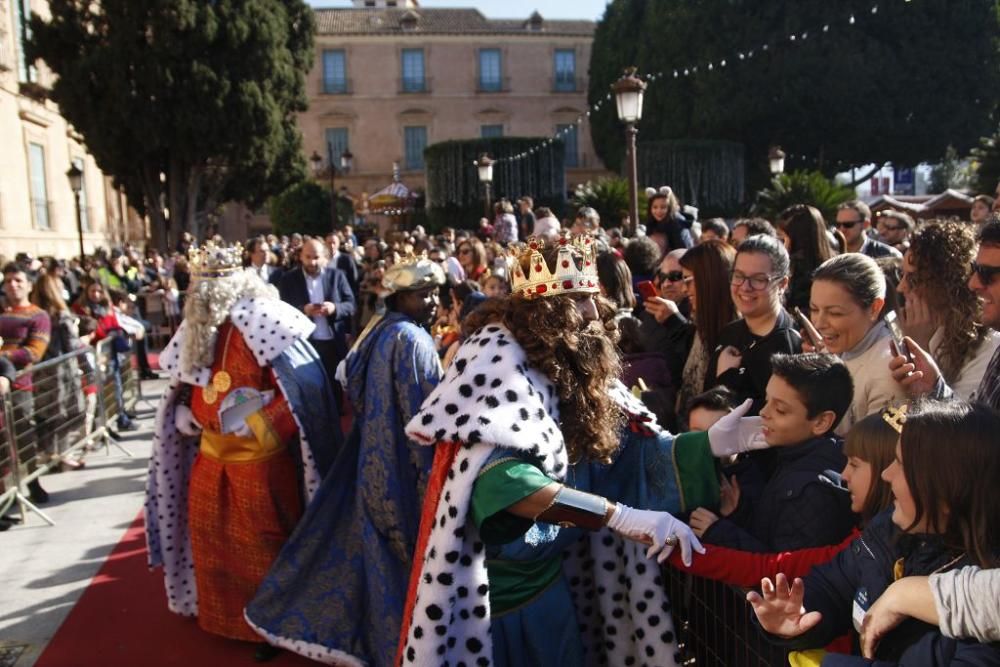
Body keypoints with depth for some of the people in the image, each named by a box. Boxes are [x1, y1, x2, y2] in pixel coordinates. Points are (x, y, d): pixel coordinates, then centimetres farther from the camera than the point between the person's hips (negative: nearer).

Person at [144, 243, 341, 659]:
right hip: (212, 458, 7)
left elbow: (305, 389, -21)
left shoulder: (263, 324, -19)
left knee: (262, 550, 7)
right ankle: (221, 615, 44)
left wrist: (261, 422, -23)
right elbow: (187, 386, 19)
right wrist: (184, 413, 1)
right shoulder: (196, 330, 3)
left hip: (261, 461, -7)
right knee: (213, 544, 21)